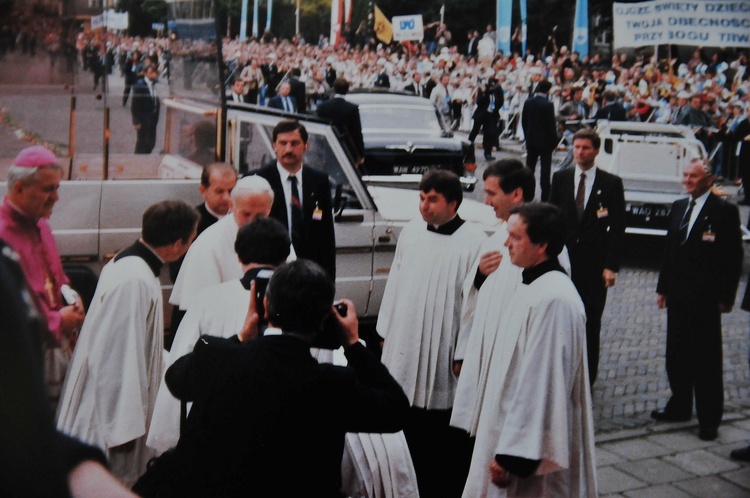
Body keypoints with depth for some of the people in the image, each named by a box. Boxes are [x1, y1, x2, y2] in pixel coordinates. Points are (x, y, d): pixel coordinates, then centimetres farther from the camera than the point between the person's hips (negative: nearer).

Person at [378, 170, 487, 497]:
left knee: (443, 432, 5)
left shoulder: (474, 241, -13)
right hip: (405, 348, 6)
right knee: (410, 430, 16)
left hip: (443, 356, -5)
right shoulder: (411, 232, 4)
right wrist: (386, 333, 14)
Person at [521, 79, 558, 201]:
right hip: (545, 141, -5)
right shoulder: (548, 104, -17)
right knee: (545, 169, 1)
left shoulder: (528, 102, -1)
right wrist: (554, 141, -3)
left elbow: (523, 121, 6)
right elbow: (551, 124, -14)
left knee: (529, 168, 12)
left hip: (531, 140, 5)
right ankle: (545, 196, 1)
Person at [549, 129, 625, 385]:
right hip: (563, 260, 2)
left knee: (590, 323, 5)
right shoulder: (560, 178, 5)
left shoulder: (612, 183, -3)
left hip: (595, 263, -2)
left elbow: (618, 228, -4)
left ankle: (586, 377, 17)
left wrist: (612, 266, -10)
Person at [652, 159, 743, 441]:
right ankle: (680, 407, 29)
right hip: (678, 296, 7)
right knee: (676, 355, 14)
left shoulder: (725, 211, -7)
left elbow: (733, 258, -8)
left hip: (705, 299, -6)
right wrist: (663, 288, 12)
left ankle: (709, 420, 9)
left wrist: (726, 297, -11)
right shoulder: (678, 208, 12)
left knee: (706, 360, 0)